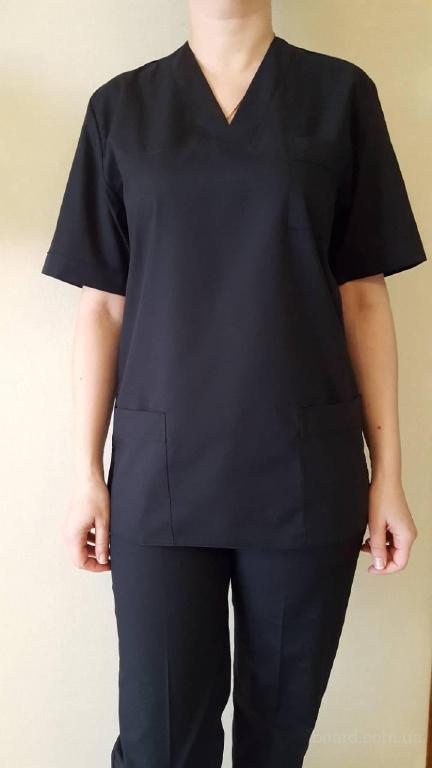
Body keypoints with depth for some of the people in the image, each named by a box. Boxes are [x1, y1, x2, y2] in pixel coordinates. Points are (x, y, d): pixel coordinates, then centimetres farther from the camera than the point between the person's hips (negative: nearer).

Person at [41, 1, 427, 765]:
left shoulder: (342, 95, 5)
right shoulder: (120, 107, 6)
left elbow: (363, 297, 3)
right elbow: (102, 304, 4)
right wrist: (87, 472, 2)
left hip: (306, 471, 1)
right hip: (161, 472, 0)